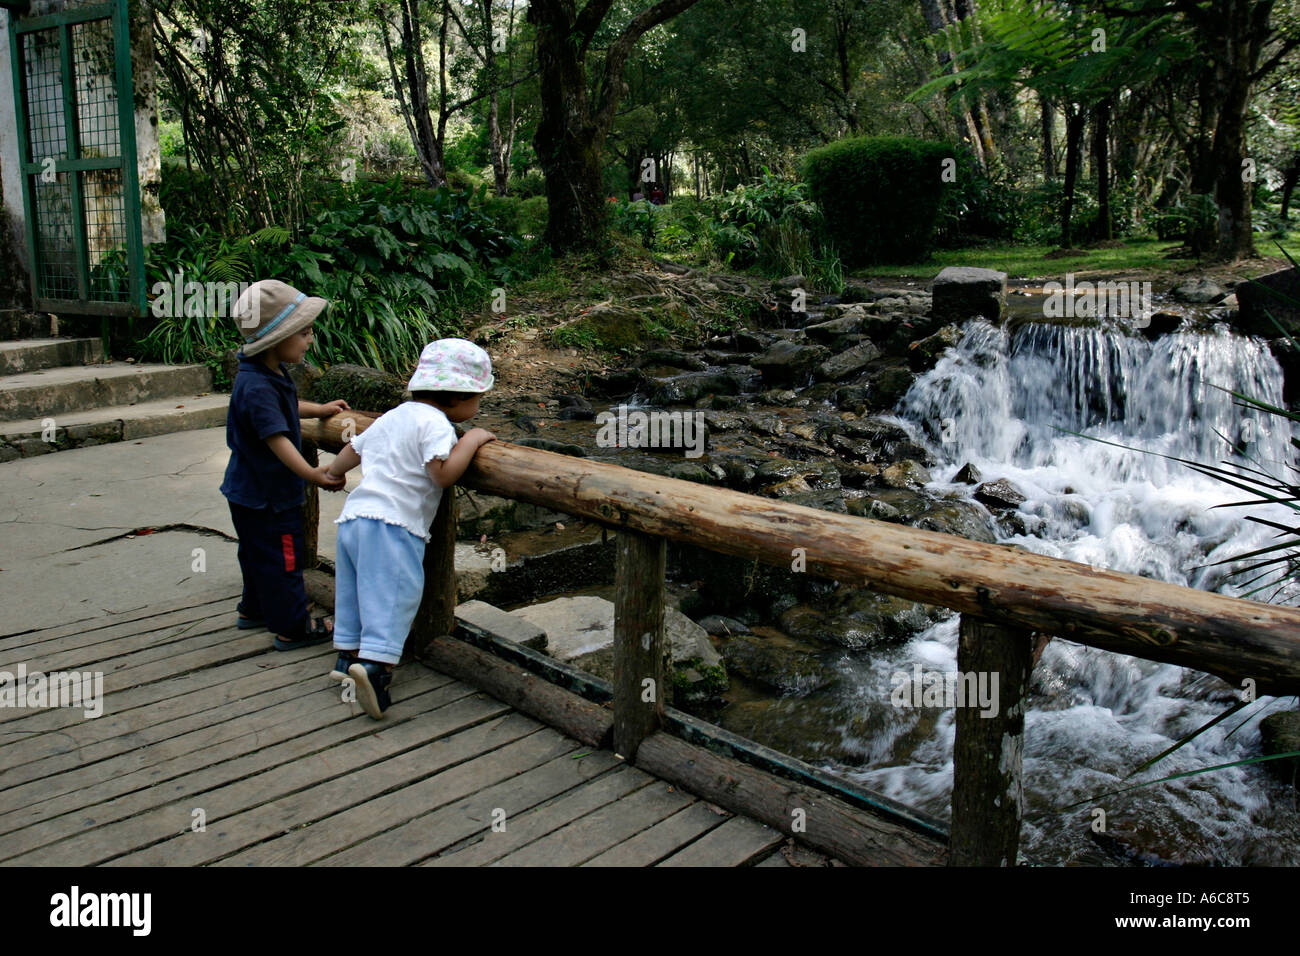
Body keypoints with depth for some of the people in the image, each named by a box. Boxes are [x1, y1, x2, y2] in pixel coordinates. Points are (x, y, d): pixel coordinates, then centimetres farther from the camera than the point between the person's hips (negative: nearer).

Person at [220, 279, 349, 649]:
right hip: (266, 495, -10)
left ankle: (255, 609, 42)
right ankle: (292, 628, 12)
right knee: (282, 558, 1)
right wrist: (311, 473, -43)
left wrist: (319, 409, 31)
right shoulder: (257, 388, -30)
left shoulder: (272, 374, 4)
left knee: (259, 555, 25)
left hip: (251, 490, 10)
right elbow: (276, 438, -38)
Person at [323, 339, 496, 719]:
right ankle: (375, 664, -29)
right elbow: (443, 474, -19)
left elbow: (353, 449, 34)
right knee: (392, 595, -15)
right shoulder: (434, 422, -7)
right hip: (391, 523, -9)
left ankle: (349, 654, 29)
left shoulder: (391, 417, 22)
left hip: (352, 517, 9)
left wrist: (332, 473, 53)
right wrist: (471, 440, -7)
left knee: (356, 592, 19)